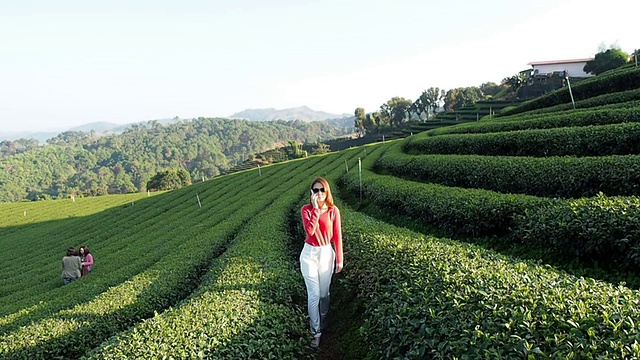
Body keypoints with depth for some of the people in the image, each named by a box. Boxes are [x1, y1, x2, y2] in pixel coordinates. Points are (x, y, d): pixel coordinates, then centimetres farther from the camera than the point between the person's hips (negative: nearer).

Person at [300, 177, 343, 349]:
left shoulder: (334, 211, -6)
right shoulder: (306, 209, -9)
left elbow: (337, 236, -2)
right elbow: (310, 230, -25)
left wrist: (339, 259, 0)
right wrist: (316, 208, -26)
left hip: (326, 254, 1)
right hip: (309, 254, -1)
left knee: (324, 292, 15)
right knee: (314, 295, 0)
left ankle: (322, 323, 39)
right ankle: (316, 332, 12)